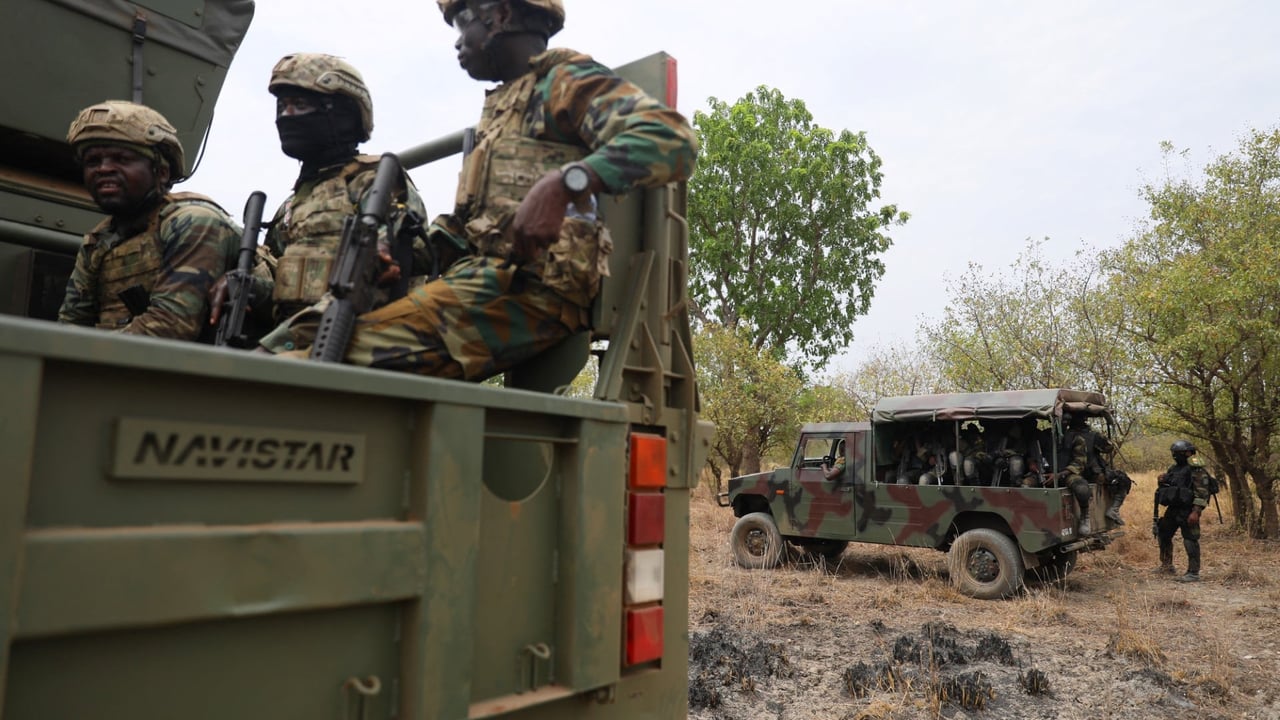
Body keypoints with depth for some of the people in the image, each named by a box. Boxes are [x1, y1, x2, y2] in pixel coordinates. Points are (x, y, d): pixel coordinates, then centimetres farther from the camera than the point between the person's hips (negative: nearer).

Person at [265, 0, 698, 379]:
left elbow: (672, 139, -14)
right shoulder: (500, 106, 31)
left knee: (363, 348, -26)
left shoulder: (566, 79, 5)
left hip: (533, 284, -8)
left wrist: (563, 182, -27)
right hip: (489, 275, 9)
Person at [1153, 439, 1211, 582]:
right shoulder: (1173, 469, 15)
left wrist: (1196, 512, -25)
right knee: (1163, 535, 17)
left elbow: (1202, 493, -18)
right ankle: (1166, 566, 30)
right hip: (1172, 510, 9)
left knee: (1190, 541, -8)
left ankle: (1193, 573, -3)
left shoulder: (1197, 470, -11)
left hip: (1188, 511, -9)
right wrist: (1161, 482, 1)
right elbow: (1164, 490, 24)